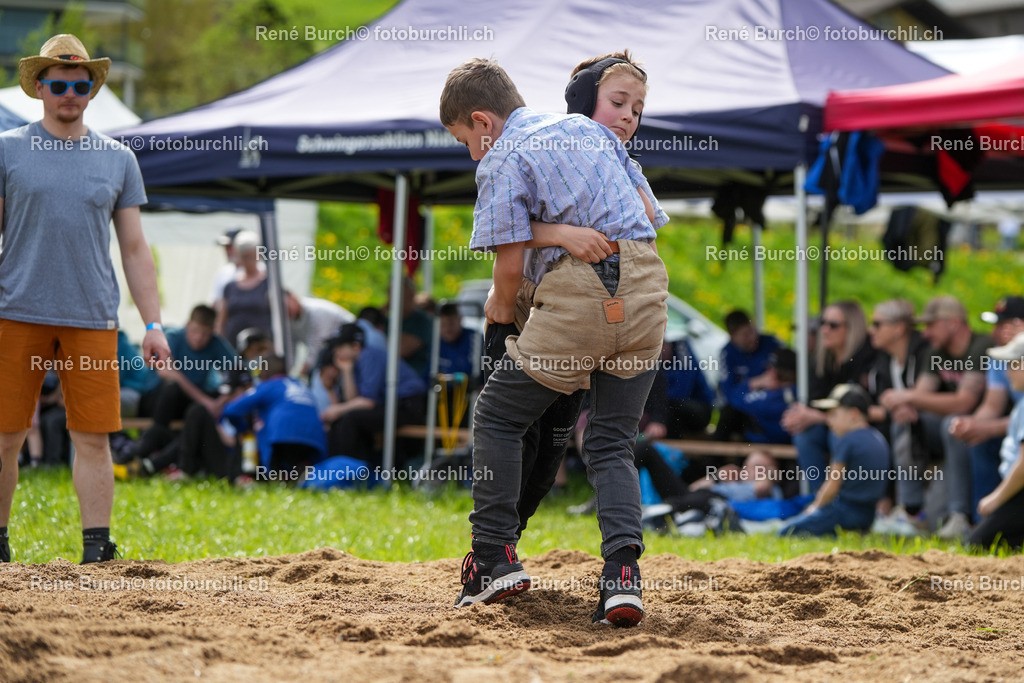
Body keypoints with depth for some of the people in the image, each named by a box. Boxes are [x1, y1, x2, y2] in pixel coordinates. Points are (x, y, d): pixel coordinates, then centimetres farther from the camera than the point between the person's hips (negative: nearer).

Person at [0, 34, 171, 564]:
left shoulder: (118, 159, 11)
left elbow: (134, 249, 12)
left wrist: (153, 324, 5)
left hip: (92, 319, 1)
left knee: (93, 437, -2)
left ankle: (96, 550, 1)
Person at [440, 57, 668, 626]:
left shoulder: (502, 161, 0)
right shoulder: (587, 128, 20)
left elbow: (512, 260, -6)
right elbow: (646, 204, 21)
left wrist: (502, 304, 13)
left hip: (578, 296, -6)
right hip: (648, 284, 6)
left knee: (498, 415, 13)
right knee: (613, 442, 11)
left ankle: (494, 556, 11)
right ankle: (624, 570, -8)